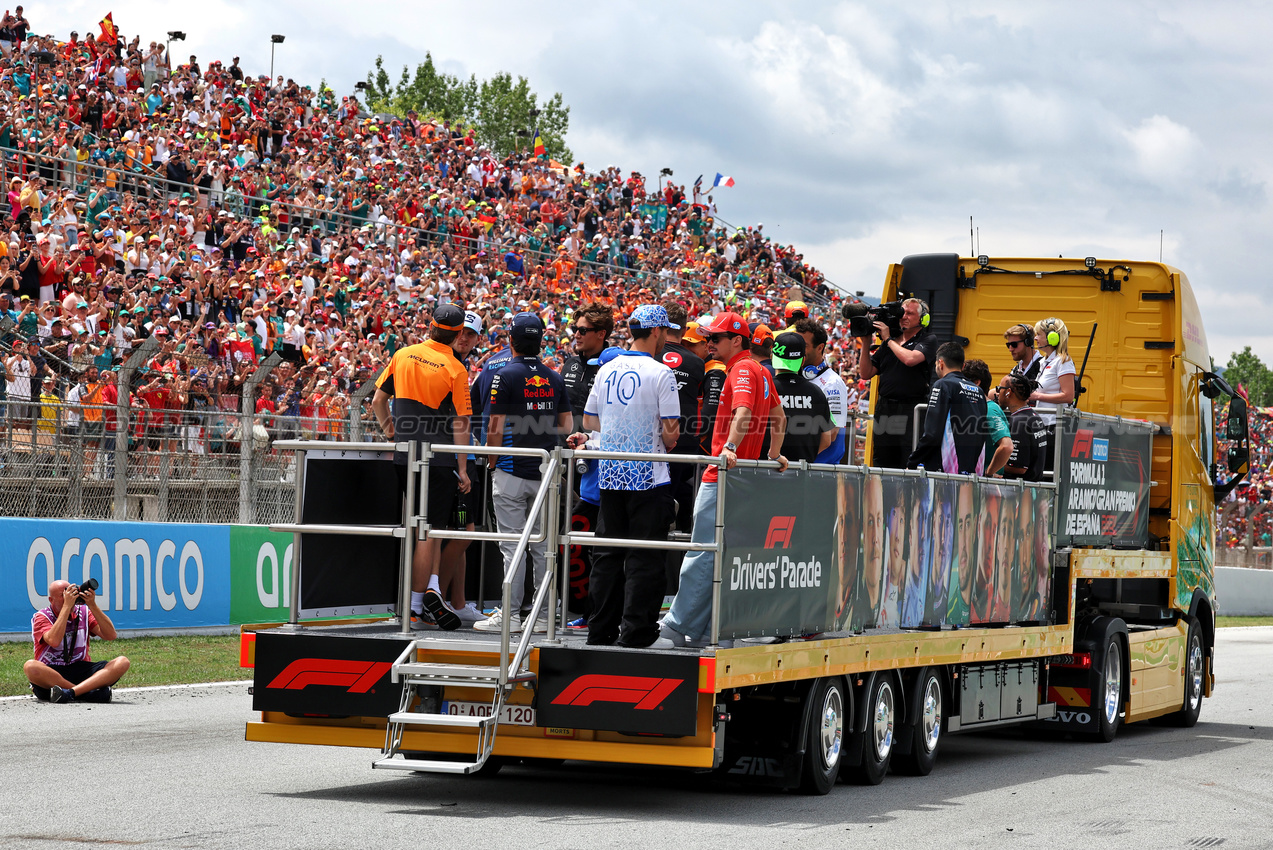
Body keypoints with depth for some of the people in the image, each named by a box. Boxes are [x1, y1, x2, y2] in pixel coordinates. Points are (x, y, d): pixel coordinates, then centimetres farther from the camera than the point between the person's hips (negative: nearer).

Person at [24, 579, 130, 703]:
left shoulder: (83, 612, 10)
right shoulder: (42, 617, -1)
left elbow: (110, 635, -3)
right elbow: (54, 641, -23)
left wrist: (92, 606, -11)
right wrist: (67, 605, -20)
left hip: (81, 672, 3)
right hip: (50, 673, -3)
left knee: (122, 662, -19)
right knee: (30, 667, -36)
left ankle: (69, 692, -38)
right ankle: (91, 692, -35)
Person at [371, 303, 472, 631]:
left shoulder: (403, 356, 4)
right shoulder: (455, 370, -9)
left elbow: (377, 400, 10)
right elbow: (460, 425, -9)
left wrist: (390, 431, 25)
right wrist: (462, 469, -4)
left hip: (404, 456, 4)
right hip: (439, 457, -4)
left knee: (427, 526, 17)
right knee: (429, 530, 0)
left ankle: (431, 585, 4)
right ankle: (416, 604, -2)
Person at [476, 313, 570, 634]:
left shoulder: (506, 376, -9)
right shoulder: (555, 378, 7)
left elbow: (496, 428, -11)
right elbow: (566, 425, 9)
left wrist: (492, 461, 3)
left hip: (512, 472, -5)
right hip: (546, 473, 5)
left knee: (512, 544, -3)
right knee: (543, 545, 8)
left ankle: (510, 615, -3)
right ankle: (544, 616, 9)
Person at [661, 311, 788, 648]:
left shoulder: (742, 370, -10)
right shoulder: (761, 371, 19)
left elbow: (743, 412, -26)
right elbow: (778, 416, 29)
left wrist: (729, 449, -36)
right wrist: (774, 455, 30)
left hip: (723, 477, -10)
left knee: (703, 553, -8)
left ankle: (681, 624, -8)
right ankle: (708, 629, 9)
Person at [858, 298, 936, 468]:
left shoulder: (928, 339, 1)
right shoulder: (889, 342, 17)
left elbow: (910, 359, -19)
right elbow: (866, 373, 15)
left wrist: (888, 339, -6)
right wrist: (866, 343, 4)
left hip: (911, 409, -6)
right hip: (884, 409, 6)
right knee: (881, 462, 7)